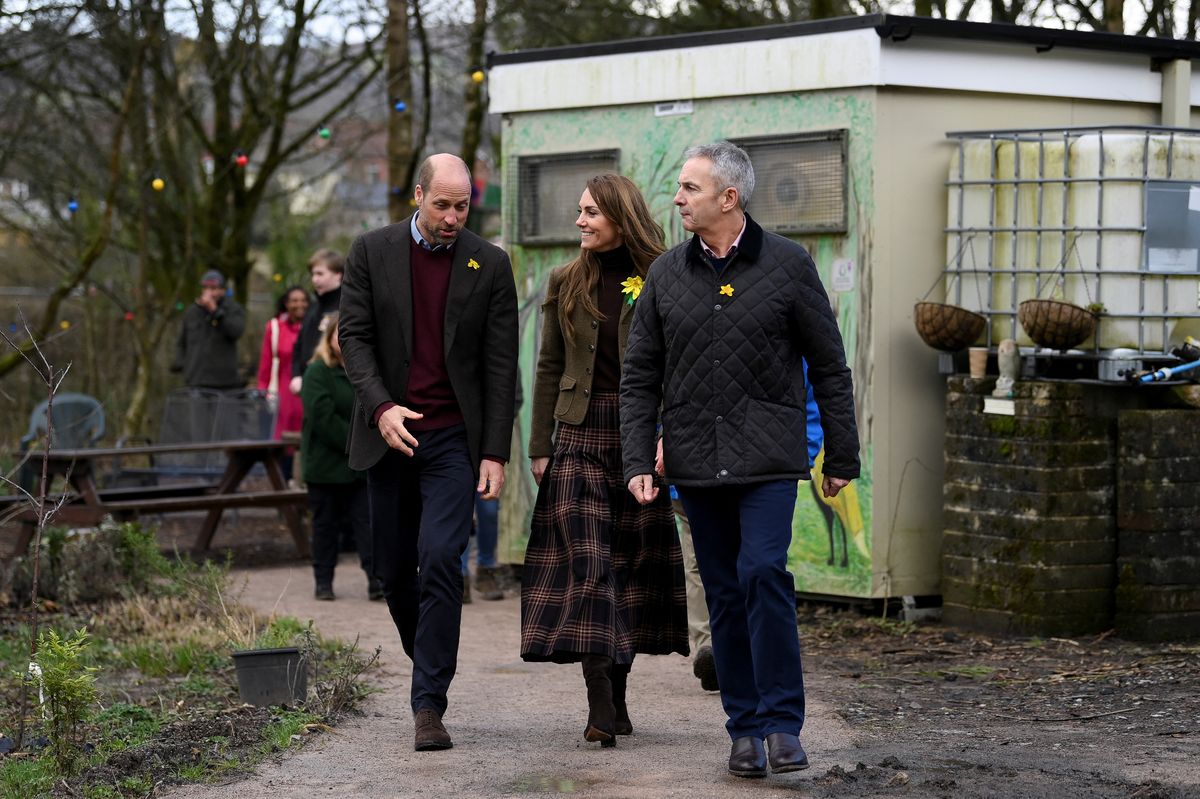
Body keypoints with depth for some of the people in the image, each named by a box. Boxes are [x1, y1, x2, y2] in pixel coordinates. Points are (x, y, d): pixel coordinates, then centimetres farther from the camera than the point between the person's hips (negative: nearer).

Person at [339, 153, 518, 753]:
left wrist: (495, 453, -6)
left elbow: (500, 365, 0)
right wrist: (381, 407, -17)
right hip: (388, 434, 2)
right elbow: (354, 337, 0)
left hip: (454, 439, -2)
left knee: (440, 560, -16)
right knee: (395, 570, 8)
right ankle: (430, 665, 33)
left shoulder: (490, 265, 1)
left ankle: (429, 704, -13)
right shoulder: (372, 252, 3)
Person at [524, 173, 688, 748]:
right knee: (585, 563, -9)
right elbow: (549, 367, 9)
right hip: (580, 435, 1)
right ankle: (601, 707, -13)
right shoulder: (566, 282, 8)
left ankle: (618, 698, 16)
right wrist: (539, 445, 4)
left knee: (633, 564, 5)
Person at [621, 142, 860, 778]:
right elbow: (639, 378, 10)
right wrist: (638, 461, 0)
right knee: (725, 595, 6)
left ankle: (782, 724, -10)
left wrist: (841, 456, 3)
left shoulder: (787, 265, 0)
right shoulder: (667, 276, 8)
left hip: (768, 458, -3)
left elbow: (829, 366, 4)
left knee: (763, 573, -17)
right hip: (696, 463, 3)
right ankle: (745, 728, 14)